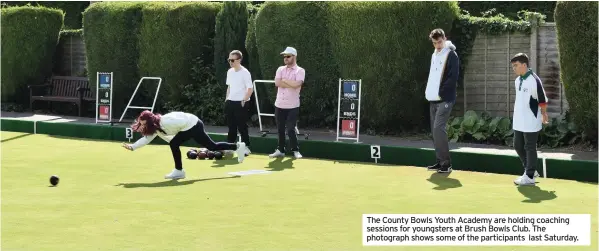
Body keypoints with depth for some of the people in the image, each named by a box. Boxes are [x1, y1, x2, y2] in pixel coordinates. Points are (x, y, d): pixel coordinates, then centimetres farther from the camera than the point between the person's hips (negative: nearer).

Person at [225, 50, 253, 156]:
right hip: (230, 102, 6)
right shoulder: (230, 72, 10)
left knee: (242, 126, -2)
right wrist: (227, 99, 14)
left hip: (240, 103, -6)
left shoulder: (245, 73, -12)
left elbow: (250, 89, -12)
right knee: (231, 126, 11)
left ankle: (246, 147, 6)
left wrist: (244, 100, -14)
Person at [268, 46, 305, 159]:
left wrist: (284, 80, -8)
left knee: (291, 129, -6)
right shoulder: (280, 69, 10)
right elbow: (277, 83, -7)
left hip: (292, 106, -4)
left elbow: (297, 84, -21)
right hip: (279, 105, 5)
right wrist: (291, 84, -12)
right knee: (280, 129, 10)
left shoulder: (300, 71, -3)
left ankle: (296, 150, 6)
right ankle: (280, 150, 18)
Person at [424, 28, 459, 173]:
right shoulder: (434, 55, 16)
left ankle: (446, 163, -11)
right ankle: (440, 161, 17)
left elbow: (453, 77, -16)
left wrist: (441, 92, -15)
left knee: (438, 128, -17)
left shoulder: (451, 55, -9)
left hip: (445, 99, -9)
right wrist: (428, 91, 12)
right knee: (434, 130, 9)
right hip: (433, 99, 9)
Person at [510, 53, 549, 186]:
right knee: (518, 145, 14)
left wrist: (543, 114, -8)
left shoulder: (534, 80, -16)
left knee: (530, 148, -2)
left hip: (531, 122, -9)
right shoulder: (517, 81, 9)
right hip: (518, 122, 9)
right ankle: (530, 170, 29)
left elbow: (542, 99, -12)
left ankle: (529, 177, 5)